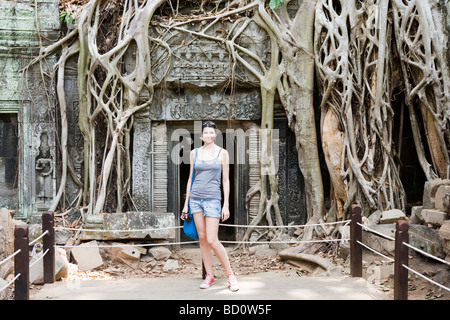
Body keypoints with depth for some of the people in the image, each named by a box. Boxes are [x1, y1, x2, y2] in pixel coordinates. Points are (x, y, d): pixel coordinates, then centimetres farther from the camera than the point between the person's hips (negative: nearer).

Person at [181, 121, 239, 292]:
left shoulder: (222, 153, 1)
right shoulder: (195, 153, 9)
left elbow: (226, 180, 1)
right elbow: (191, 178, 13)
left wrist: (226, 205, -4)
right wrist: (186, 204, 11)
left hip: (212, 199, -3)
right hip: (195, 198, 4)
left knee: (212, 240, -9)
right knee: (202, 238, 5)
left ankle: (230, 274, 4)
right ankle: (209, 276, 13)